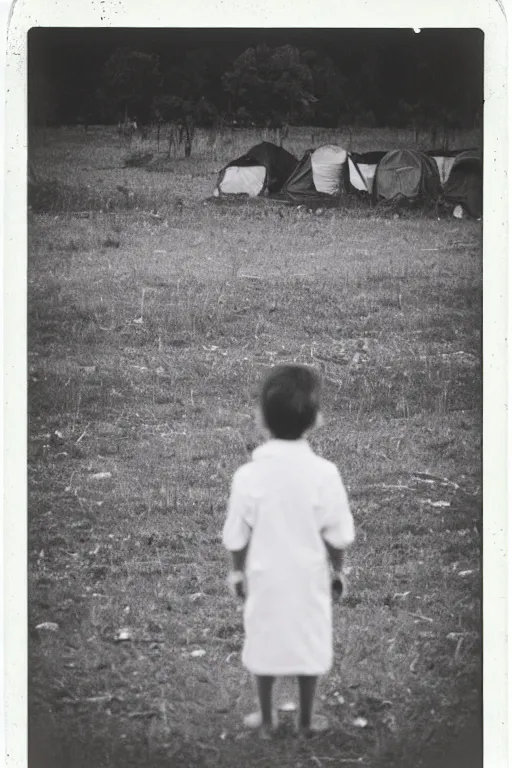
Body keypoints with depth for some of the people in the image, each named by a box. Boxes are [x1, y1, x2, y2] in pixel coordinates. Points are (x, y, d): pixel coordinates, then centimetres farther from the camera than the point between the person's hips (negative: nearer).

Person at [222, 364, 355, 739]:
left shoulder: (248, 476, -17)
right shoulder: (324, 473, -18)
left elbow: (237, 538, -8)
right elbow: (338, 536, -10)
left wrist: (238, 572, 10)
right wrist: (338, 570, 8)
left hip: (265, 579, 0)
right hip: (309, 579, 0)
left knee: (265, 645, 17)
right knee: (308, 646, 16)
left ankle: (267, 719, 29)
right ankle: (306, 720, 28)